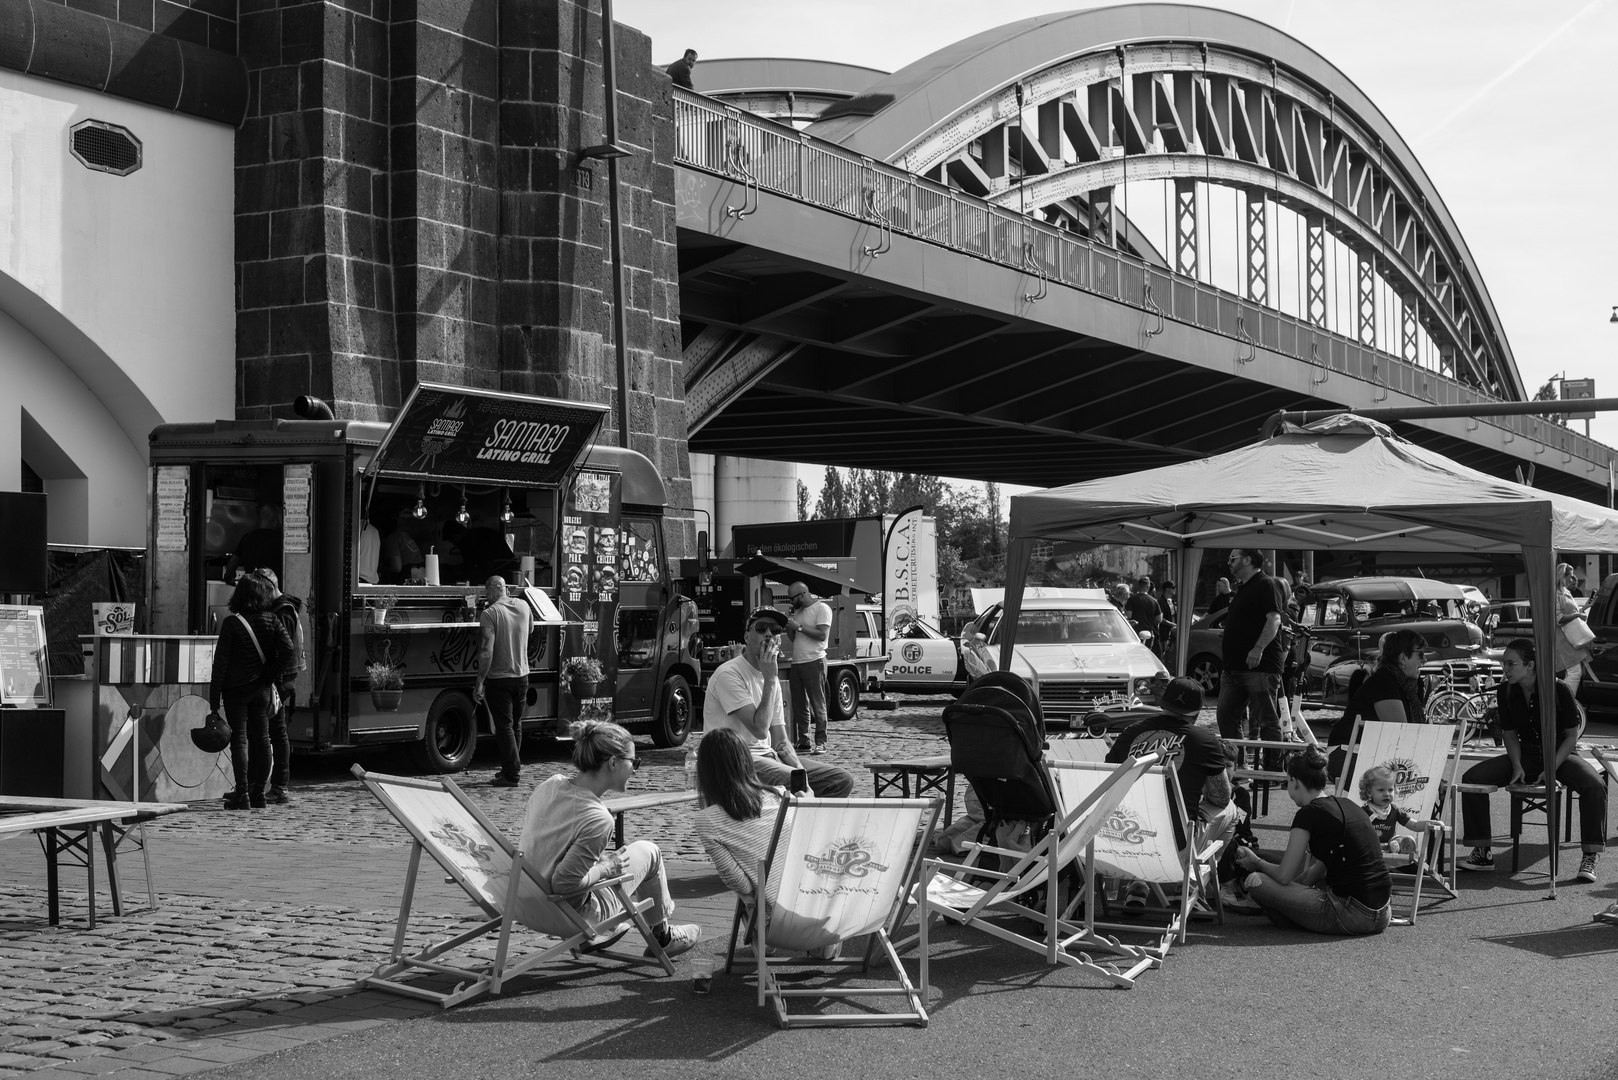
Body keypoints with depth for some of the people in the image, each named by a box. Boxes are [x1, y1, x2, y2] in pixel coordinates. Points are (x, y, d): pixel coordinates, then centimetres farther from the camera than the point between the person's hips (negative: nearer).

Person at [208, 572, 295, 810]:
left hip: (236, 690, -3)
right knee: (261, 739, 9)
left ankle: (242, 795, -7)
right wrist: (274, 676, 0)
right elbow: (287, 648, -11)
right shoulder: (271, 620, 1)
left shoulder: (232, 623, -7)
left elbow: (221, 661, -8)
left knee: (239, 739, -2)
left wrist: (214, 698, -5)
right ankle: (257, 793, 13)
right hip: (262, 689, 3)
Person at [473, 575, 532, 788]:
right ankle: (513, 767, 27)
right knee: (515, 725, 18)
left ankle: (511, 775, 0)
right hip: (522, 675, 6)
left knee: (504, 726, 0)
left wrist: (480, 682, -20)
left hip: (499, 678, -6)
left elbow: (487, 651, -23)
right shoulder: (523, 606, 1)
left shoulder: (489, 613, -17)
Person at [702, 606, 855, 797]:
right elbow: (760, 729, -22)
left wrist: (800, 769, -7)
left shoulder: (771, 678, 15)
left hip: (768, 757, 9)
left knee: (843, 779, -2)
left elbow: (780, 742, 14)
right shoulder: (730, 674, -13)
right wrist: (770, 679, -18)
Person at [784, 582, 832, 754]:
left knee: (818, 704, -7)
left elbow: (822, 634, -16)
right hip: (797, 663, 8)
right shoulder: (797, 611, 20)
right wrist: (788, 626, 4)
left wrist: (799, 626, -15)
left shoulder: (821, 608, -5)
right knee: (799, 706, 5)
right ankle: (803, 741, 8)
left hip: (814, 662, -8)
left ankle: (820, 743, -6)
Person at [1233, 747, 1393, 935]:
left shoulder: (1310, 813, -9)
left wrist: (1258, 863, 13)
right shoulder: (1345, 805, 15)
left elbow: (1284, 875, -6)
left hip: (1352, 917, -9)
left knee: (1256, 881, -5)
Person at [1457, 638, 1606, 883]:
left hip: (1560, 753, -3)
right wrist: (1517, 766, -13)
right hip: (1524, 754, 3)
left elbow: (1572, 735, -11)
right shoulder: (1505, 692, -6)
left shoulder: (1558, 689, -17)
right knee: (1472, 778, -17)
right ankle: (1483, 853, -9)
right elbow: (1510, 734, 4)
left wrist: (1552, 769, -21)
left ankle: (1590, 858, -22)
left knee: (1594, 786, -33)